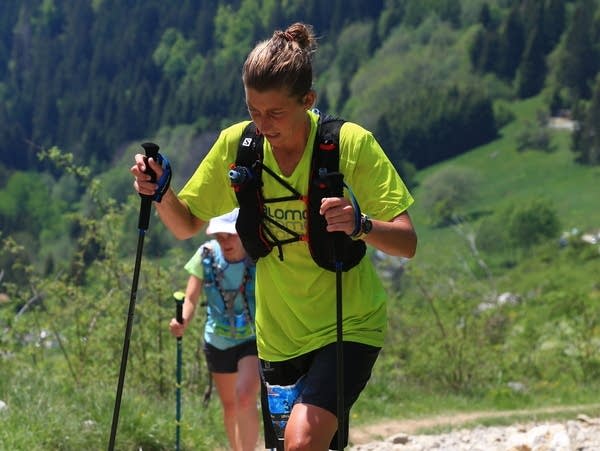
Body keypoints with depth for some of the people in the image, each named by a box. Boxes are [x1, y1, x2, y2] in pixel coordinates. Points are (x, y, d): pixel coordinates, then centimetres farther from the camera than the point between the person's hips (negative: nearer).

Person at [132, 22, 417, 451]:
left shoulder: (352, 144, -15)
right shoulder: (237, 145, -4)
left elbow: (407, 242, -17)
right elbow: (187, 225, 6)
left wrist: (361, 225, -37)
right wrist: (161, 192, -15)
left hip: (348, 326, -4)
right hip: (279, 333, 4)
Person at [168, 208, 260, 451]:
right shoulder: (206, 256, -13)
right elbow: (191, 299, -13)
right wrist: (183, 322, -33)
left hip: (254, 340, -4)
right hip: (218, 340, 4)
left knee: (245, 397, -25)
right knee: (229, 406, 17)